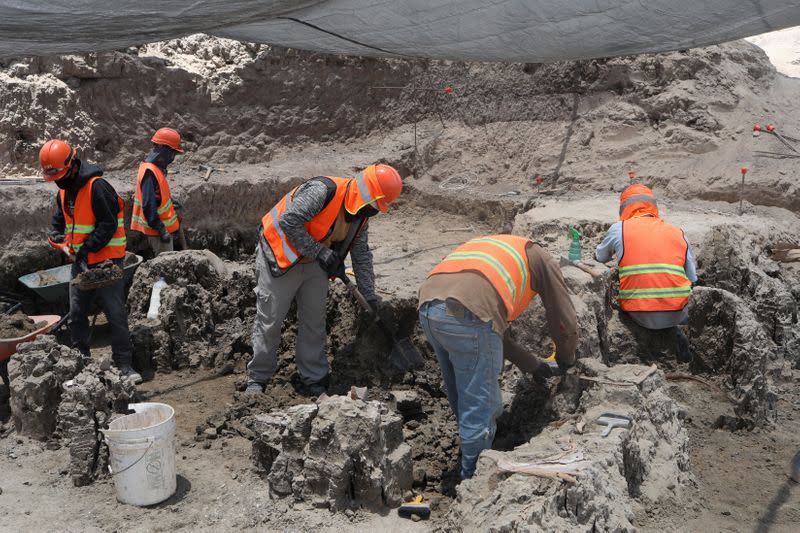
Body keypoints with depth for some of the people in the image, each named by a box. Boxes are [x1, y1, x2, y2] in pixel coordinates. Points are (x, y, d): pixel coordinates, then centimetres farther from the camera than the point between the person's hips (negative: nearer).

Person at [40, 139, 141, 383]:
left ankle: (124, 363, 2)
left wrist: (87, 248, -20)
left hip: (106, 260, -8)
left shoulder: (97, 187, -16)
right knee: (76, 315, 12)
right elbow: (59, 222, 20)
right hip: (80, 263, 8)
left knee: (116, 314, -6)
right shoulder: (63, 192, 12)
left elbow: (108, 225, -20)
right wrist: (56, 236, -2)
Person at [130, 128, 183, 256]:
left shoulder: (155, 168, 9)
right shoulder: (149, 172, -22)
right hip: (158, 230, -10)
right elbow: (148, 205, -26)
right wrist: (161, 229, -25)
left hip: (163, 227, 10)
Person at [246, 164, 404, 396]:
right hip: (280, 257, -7)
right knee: (269, 320, 1)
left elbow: (361, 253, 7)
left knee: (315, 321, 7)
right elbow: (289, 222, -31)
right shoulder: (322, 191, -28)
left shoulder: (360, 213, -2)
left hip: (314, 264, 7)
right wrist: (319, 252, -26)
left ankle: (315, 381, 18)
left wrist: (369, 294, 6)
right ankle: (258, 378, 17)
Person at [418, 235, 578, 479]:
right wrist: (566, 360, 43)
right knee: (480, 408, 7)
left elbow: (497, 333, 41)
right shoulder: (542, 259, 22)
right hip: (468, 314, -8)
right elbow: (565, 322, 23)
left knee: (462, 402, 24)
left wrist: (533, 364, 47)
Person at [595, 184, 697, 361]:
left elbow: (600, 258, 21)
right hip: (676, 314, 2)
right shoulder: (678, 233, 9)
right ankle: (675, 335, 8)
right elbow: (691, 280, 11)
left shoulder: (619, 229, 4)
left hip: (639, 316, -2)